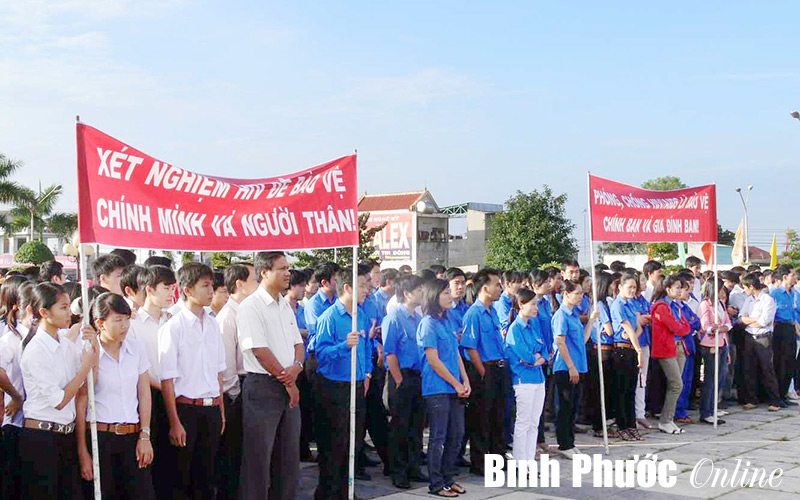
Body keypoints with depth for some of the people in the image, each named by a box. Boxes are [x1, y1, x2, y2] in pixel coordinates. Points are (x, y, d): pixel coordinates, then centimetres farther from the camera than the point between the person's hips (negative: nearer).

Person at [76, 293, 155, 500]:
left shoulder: (136, 348, 6)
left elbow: (144, 393, 9)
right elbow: (80, 405, -6)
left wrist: (145, 436, 3)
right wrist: (82, 452, -8)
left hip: (132, 436, 3)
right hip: (100, 438, -3)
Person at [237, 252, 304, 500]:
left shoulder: (286, 306, 14)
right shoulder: (251, 307, -11)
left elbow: (298, 342, 15)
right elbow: (259, 351, -16)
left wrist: (296, 367, -7)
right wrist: (287, 381, -9)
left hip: (289, 387, 8)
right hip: (263, 387, -8)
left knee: (289, 455, 13)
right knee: (259, 456, -2)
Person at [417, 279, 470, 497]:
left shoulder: (448, 322, 14)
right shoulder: (428, 324, -11)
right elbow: (433, 360, -14)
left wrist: (465, 382, 5)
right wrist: (456, 384, -10)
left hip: (454, 389, 8)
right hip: (437, 389, -8)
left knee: (456, 435, 11)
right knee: (438, 437, -1)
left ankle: (448, 478, 24)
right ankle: (436, 484, 8)